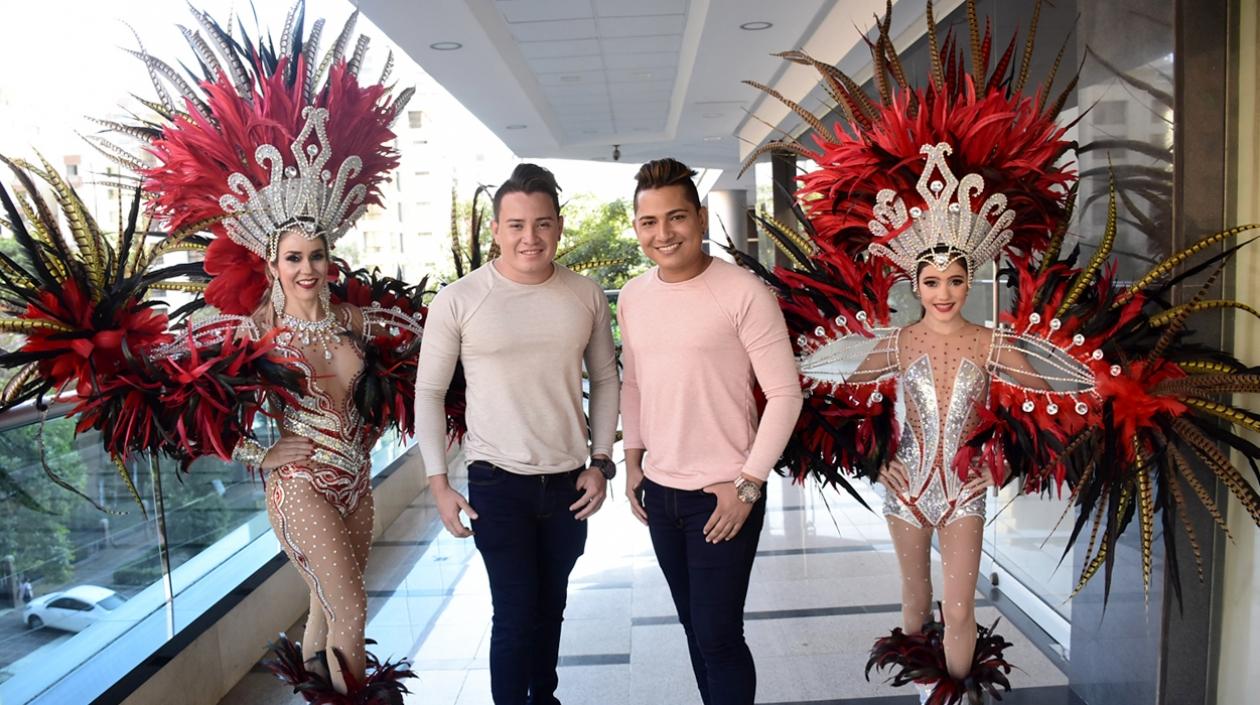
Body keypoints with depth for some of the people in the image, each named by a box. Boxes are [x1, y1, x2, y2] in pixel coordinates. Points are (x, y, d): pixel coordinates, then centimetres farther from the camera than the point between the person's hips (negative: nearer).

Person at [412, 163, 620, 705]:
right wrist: (438, 482, -6)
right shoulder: (457, 301, -10)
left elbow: (605, 379, 7)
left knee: (550, 609, 18)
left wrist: (601, 462, 2)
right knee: (515, 615, 2)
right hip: (498, 482, -3)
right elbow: (429, 392, -3)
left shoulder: (586, 296, -1)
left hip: (569, 480, 3)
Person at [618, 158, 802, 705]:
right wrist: (633, 462, 12)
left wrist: (748, 483, -14)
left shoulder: (744, 294, -14)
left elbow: (785, 394, -12)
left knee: (718, 636, 0)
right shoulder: (632, 297, 5)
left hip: (723, 495, -6)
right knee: (694, 626, 17)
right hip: (659, 491, 6)